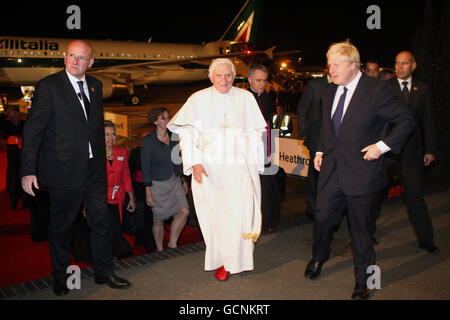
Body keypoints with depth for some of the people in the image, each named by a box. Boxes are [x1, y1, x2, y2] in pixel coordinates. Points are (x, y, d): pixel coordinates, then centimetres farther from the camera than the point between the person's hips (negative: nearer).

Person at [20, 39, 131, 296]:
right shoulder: (48, 86, -8)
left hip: (94, 168, 5)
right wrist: (28, 170, -16)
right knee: (62, 225, 10)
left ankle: (105, 272, 26)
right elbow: (33, 129, -11)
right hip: (64, 169, -4)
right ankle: (61, 277, 30)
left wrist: (102, 159, 13)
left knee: (102, 221, 9)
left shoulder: (96, 86, 9)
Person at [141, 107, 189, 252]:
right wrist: (148, 192, -13)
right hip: (158, 184, -5)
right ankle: (160, 249, 22)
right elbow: (146, 168, -10)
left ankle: (172, 244, 6)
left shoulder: (173, 138, 7)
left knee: (184, 211, -10)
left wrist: (183, 181, 15)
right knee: (159, 220, 3)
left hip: (174, 181, 5)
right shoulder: (148, 140, -10)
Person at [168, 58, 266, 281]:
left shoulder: (245, 98, 9)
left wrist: (254, 165, 4)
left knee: (241, 211, -4)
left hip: (241, 166, 1)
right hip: (210, 168, 0)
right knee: (216, 213, 1)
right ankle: (222, 261, 17)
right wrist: (195, 162, -9)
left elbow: (254, 133, 10)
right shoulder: (198, 100, 7)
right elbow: (187, 133, 2)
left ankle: (239, 258, 15)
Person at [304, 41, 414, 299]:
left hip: (361, 172, -5)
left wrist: (383, 145, -14)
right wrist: (320, 151, 11)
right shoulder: (330, 92, 10)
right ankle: (319, 258, 42)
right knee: (323, 218, 13)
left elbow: (406, 121, -6)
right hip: (332, 170, 5)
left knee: (361, 229, 8)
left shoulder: (377, 89, -10)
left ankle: (363, 280, 27)